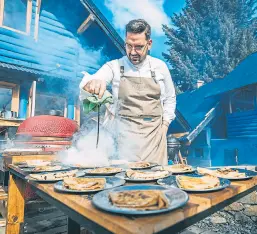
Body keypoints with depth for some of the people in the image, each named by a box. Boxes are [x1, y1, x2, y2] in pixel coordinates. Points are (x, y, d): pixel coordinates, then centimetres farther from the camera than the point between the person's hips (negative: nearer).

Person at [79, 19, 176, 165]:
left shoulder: (160, 66, 7)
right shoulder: (114, 66, 1)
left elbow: (170, 98, 18)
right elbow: (87, 83, -14)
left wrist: (165, 123, 8)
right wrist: (92, 83, -37)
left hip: (154, 132, 2)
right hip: (124, 132, -1)